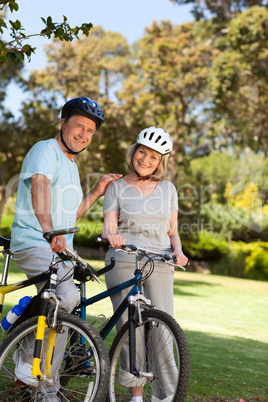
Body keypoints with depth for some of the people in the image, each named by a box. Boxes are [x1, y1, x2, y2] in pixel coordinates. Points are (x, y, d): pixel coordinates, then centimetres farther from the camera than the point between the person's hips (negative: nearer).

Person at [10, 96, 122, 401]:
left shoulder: (71, 165, 21)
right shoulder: (45, 150, -7)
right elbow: (39, 185, -29)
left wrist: (97, 191, 15)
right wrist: (48, 229, -46)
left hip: (60, 250, 9)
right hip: (33, 244, -9)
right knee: (68, 296, -29)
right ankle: (27, 363, -12)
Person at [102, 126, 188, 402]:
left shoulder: (167, 188, 15)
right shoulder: (117, 187, 8)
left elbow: (172, 231, 17)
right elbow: (109, 226, -2)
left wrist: (178, 252, -3)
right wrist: (112, 236, -25)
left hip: (159, 265, 2)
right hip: (123, 264, -2)